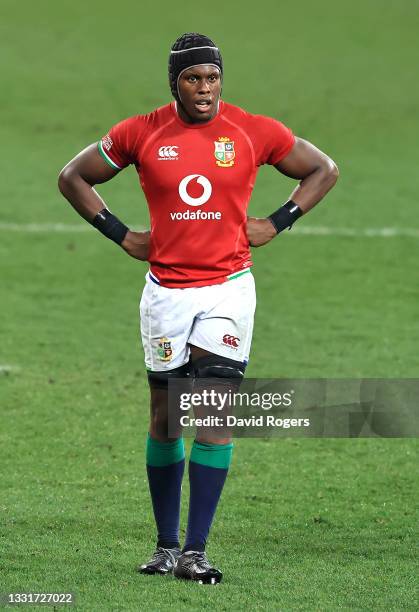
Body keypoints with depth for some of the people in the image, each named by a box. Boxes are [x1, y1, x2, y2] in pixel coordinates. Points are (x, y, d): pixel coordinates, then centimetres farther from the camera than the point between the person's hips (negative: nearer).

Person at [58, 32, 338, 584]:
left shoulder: (254, 133, -3)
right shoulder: (142, 134, -2)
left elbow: (324, 170, 11)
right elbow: (74, 177, 12)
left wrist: (275, 224, 2)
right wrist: (122, 236, 4)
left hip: (228, 287, -1)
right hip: (166, 289, 1)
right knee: (165, 418, 8)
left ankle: (195, 551, -9)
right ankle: (166, 544, 20)